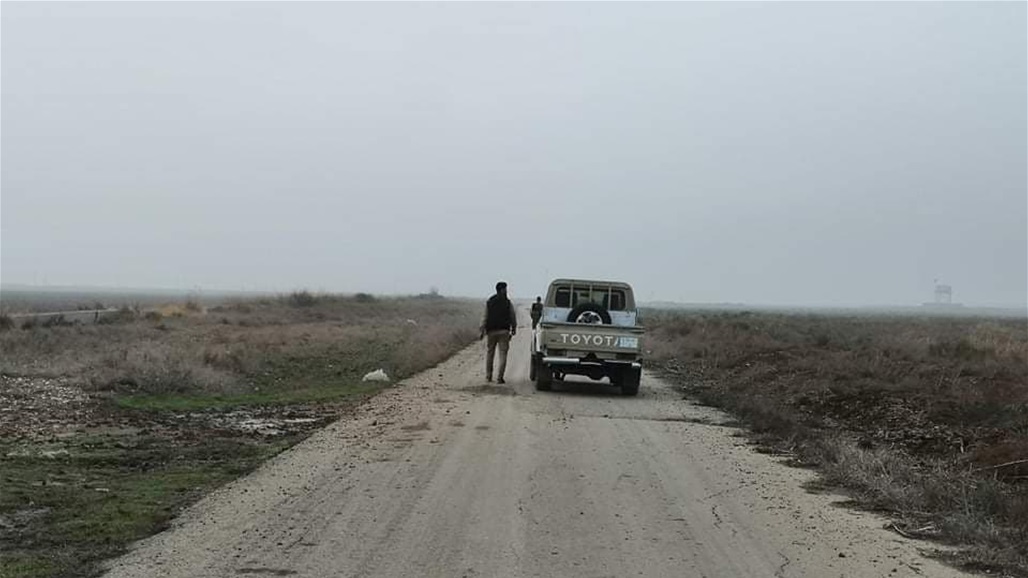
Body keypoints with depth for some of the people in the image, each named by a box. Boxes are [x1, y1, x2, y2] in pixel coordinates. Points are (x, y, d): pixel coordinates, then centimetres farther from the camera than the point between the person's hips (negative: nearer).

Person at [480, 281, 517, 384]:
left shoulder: (489, 302, 2)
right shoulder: (508, 303, -2)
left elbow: (484, 318, -1)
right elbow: (513, 318, 1)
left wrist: (482, 331, 2)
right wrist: (513, 330, 14)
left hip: (491, 331, 2)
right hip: (504, 331, -2)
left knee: (489, 354, 14)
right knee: (503, 355, 0)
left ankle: (488, 376, 17)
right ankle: (499, 377, -7)